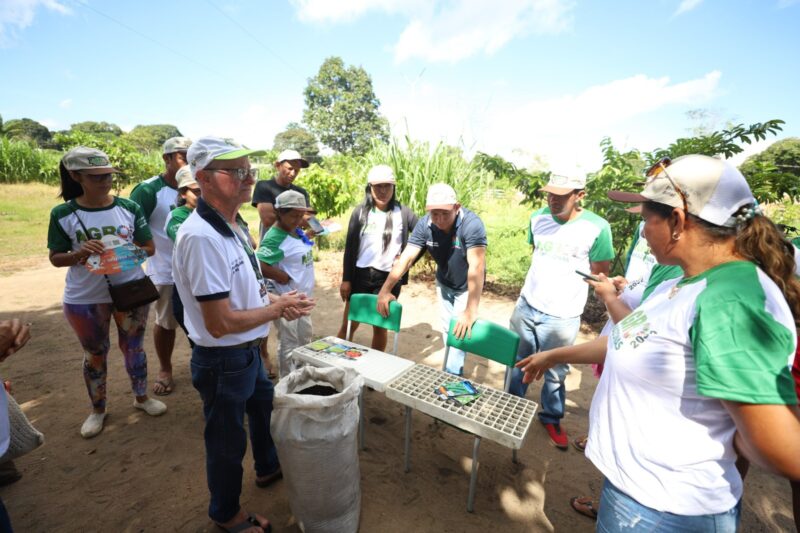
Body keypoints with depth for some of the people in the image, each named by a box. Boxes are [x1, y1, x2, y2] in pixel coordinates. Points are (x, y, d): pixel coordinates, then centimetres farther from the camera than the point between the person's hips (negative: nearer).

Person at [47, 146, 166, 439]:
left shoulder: (129, 207, -6)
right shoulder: (63, 214, -8)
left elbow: (149, 248, -2)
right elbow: (56, 258, -2)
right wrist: (81, 253, -22)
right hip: (84, 298, 0)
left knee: (133, 348, 15)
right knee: (95, 354, 16)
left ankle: (141, 397, 37)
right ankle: (97, 409, 37)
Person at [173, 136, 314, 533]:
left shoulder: (234, 223, 1)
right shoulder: (201, 236, -29)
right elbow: (219, 324, -29)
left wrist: (278, 304, -5)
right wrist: (278, 308, -18)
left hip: (248, 351, 9)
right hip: (223, 360, -9)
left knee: (265, 409, 30)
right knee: (227, 441, 16)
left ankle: (268, 468, 58)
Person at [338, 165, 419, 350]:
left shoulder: (402, 213, -2)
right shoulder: (360, 212, 1)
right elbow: (350, 247, 1)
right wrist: (346, 279, -2)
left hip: (390, 277, 0)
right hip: (361, 275, 1)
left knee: (380, 327, 12)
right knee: (349, 325, 9)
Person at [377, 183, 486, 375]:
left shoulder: (471, 223, -35)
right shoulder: (425, 224, -24)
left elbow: (476, 266, -43)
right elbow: (405, 258, -23)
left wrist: (471, 310, -51)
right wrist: (385, 290, -31)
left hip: (468, 286, -4)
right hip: (444, 284, 4)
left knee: (460, 331, -5)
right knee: (447, 329, 18)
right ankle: (455, 366, 41)